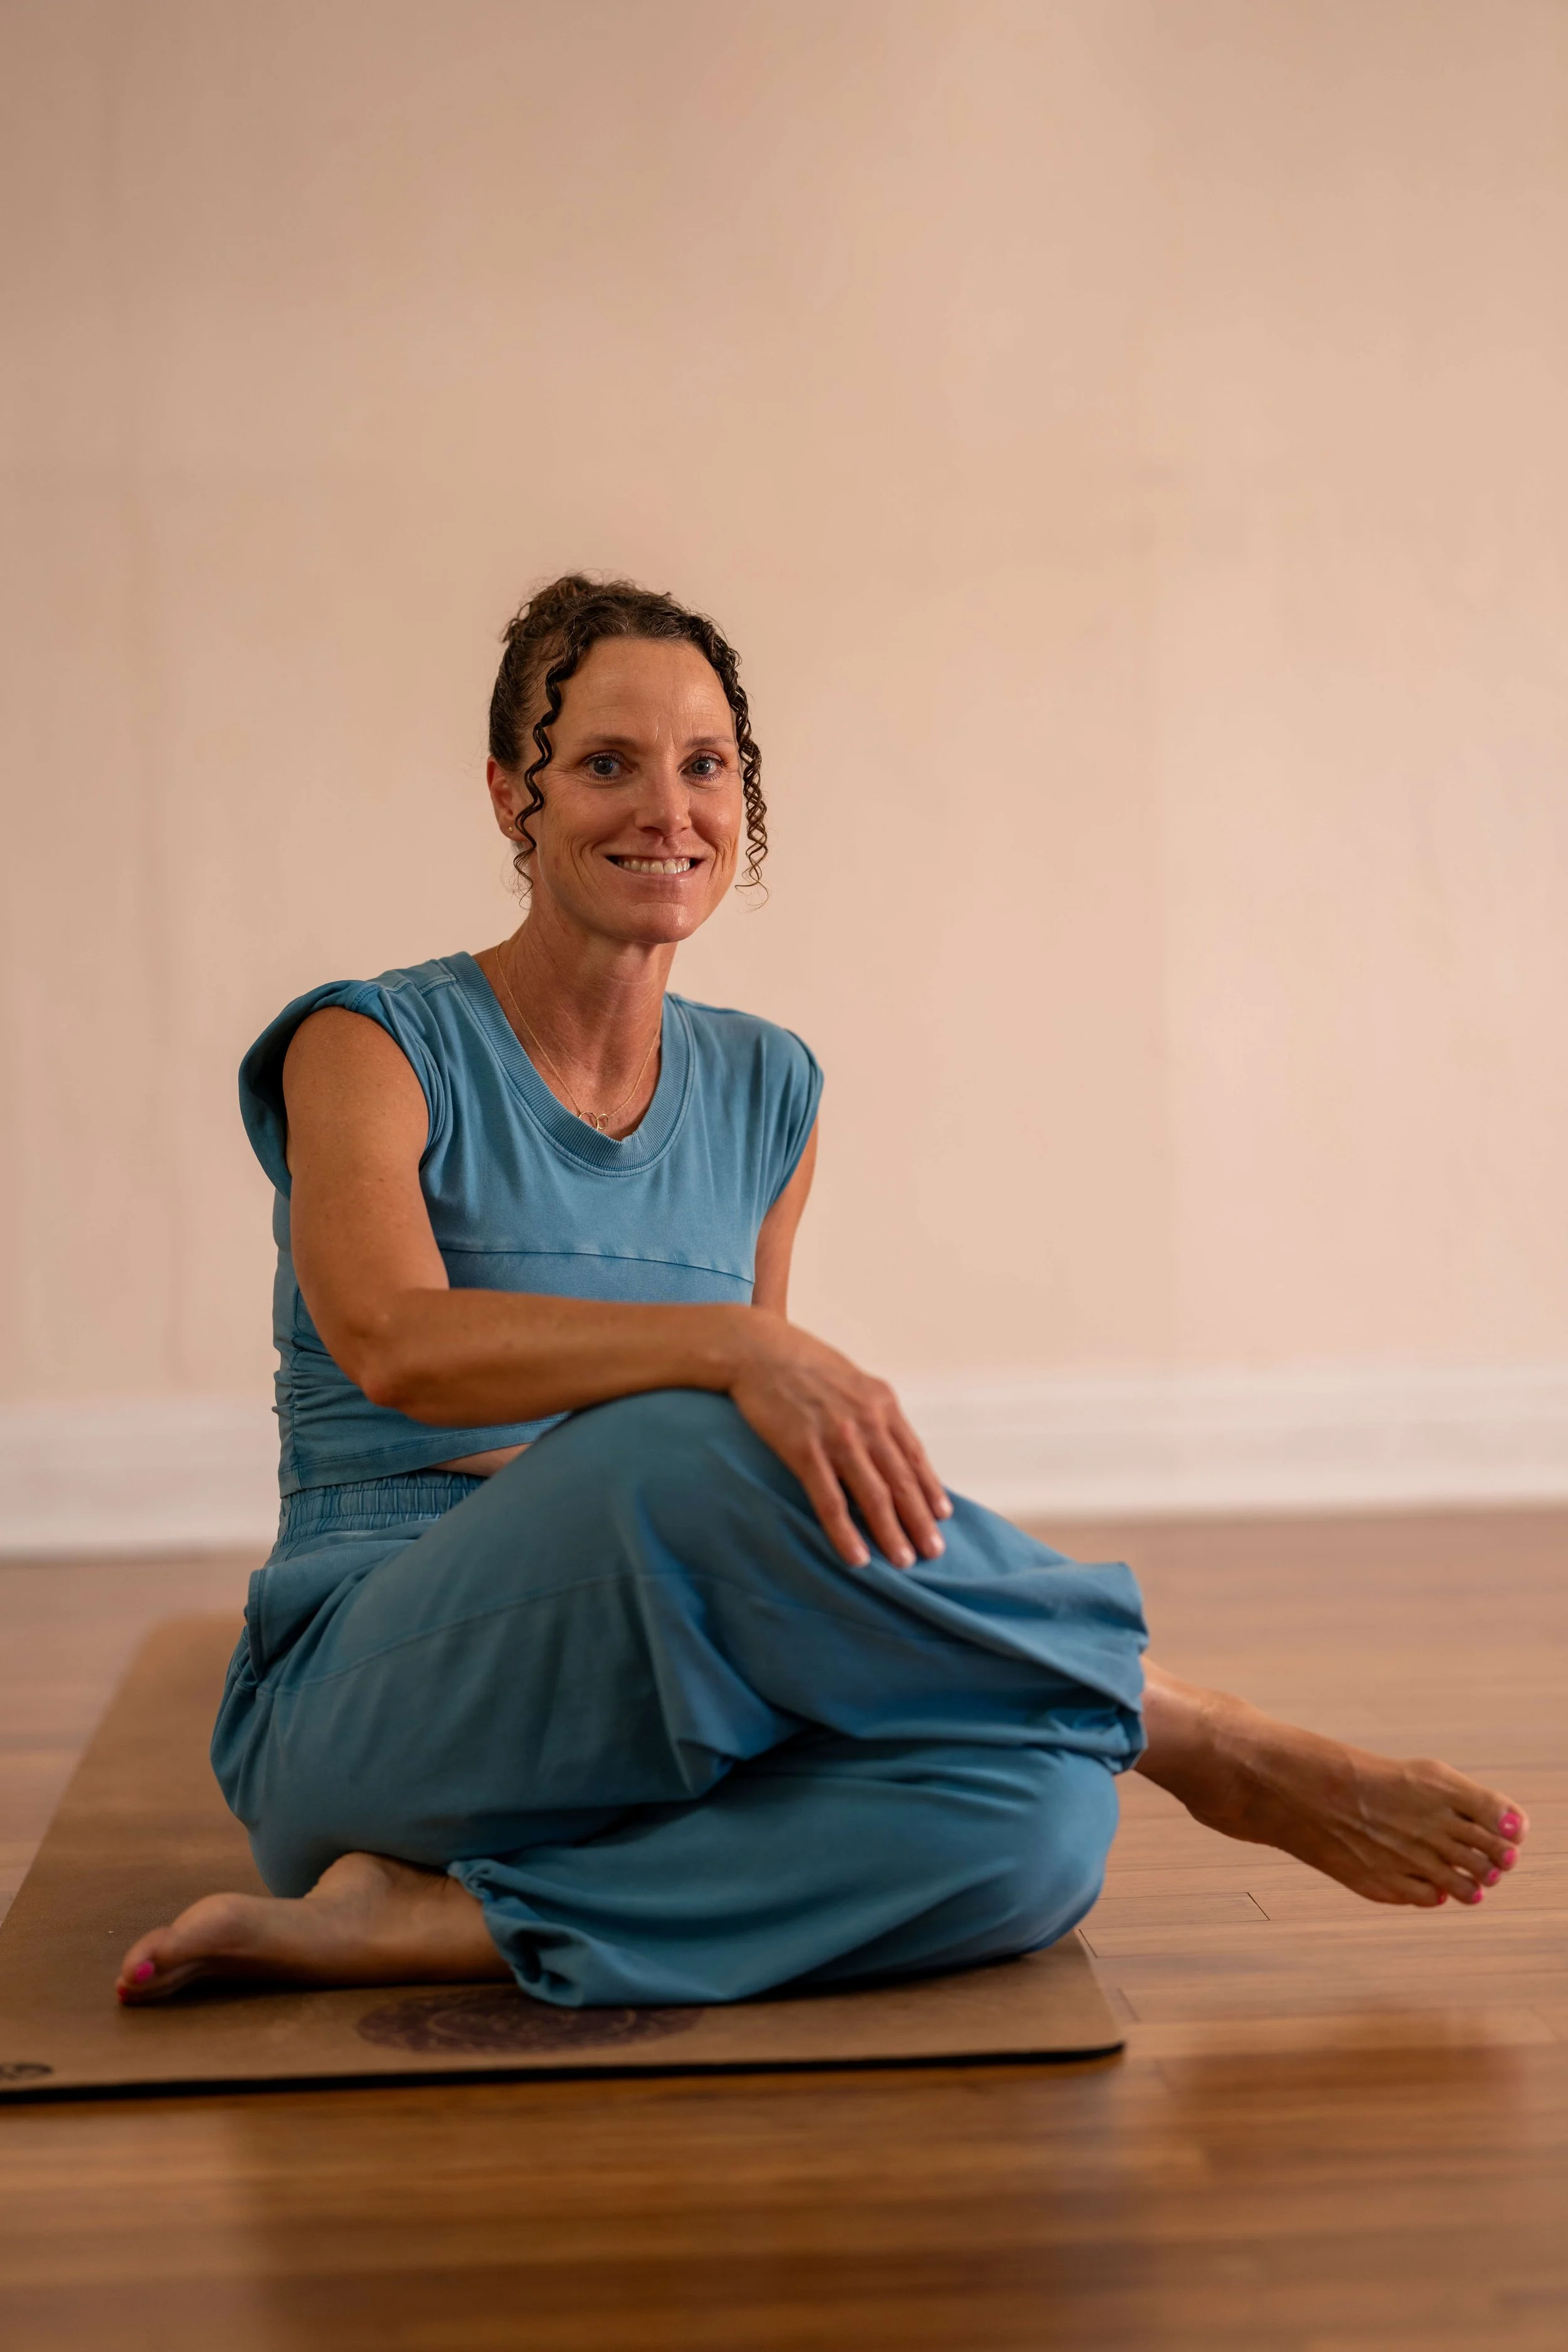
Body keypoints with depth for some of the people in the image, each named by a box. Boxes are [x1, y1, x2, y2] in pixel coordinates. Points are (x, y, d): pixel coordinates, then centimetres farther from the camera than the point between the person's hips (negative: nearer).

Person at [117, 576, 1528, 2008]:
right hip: (365, 1708, -5)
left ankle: (425, 1926, -23)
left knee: (1039, 1815, -27)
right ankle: (1215, 1748, -19)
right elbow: (399, 1344, -24)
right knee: (699, 1444, -37)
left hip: (647, 1736, 5)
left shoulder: (767, 1093, 13)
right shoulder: (373, 1050, -4)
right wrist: (736, 1350, -38)